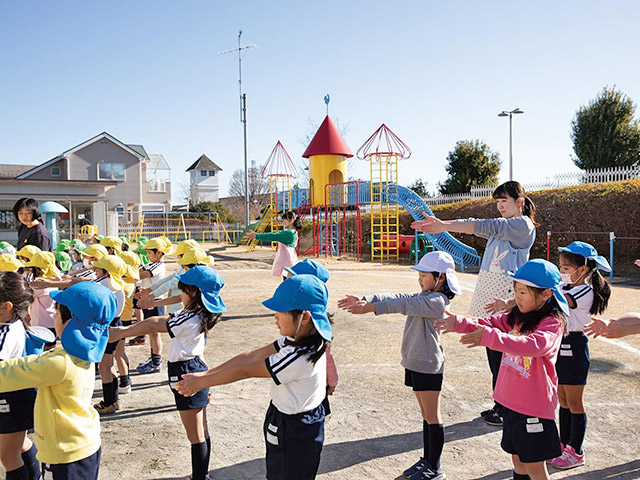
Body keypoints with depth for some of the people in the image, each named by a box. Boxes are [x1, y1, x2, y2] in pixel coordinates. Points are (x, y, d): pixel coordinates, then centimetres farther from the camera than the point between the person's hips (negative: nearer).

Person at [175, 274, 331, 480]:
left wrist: (201, 382, -14)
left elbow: (245, 371, -25)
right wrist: (206, 373, -6)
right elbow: (251, 356, -5)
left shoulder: (299, 357, -34)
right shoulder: (295, 340, -6)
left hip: (295, 434, -8)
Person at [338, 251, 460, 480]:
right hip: (415, 363, 9)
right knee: (426, 415, 18)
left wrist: (370, 308, -36)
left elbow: (403, 305, -29)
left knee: (432, 417, 4)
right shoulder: (423, 296, 10)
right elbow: (397, 297, -1)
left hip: (428, 366, -9)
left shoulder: (437, 301, -18)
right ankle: (426, 459, 30)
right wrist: (364, 300, -12)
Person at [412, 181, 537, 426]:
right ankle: (500, 404, 25)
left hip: (505, 296, -8)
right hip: (488, 290, 8)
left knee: (501, 353, -2)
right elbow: (479, 226, 9)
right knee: (493, 350, 13)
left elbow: (484, 226, -20)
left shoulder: (523, 224, -8)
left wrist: (445, 226, -27)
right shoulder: (503, 224, 21)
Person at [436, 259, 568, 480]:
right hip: (511, 401, 7)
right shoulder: (518, 316, 5)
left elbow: (534, 345, -35)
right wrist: (459, 323, -9)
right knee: (518, 459, 21)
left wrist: (489, 338, -45)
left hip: (534, 406, -7)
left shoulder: (552, 322, -19)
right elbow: (493, 323, 7)